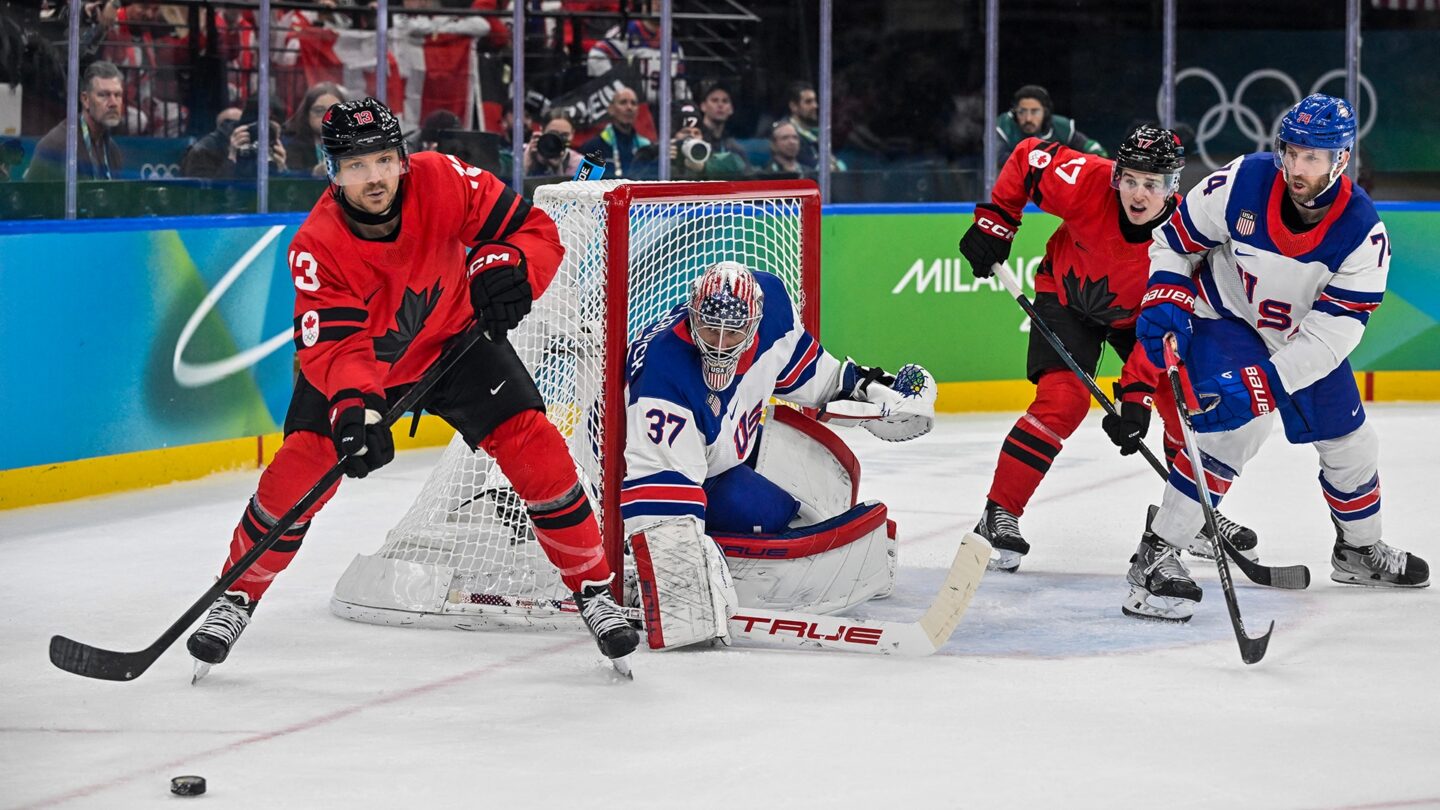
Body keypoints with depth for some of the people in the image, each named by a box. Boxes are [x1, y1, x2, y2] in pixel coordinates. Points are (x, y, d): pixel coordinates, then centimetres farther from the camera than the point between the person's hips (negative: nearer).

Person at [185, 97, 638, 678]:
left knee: (534, 446, -12)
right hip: (357, 360, -1)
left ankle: (592, 587, 2)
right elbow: (333, 346, -35)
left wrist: (506, 268, -39)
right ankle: (239, 596, 3)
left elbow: (536, 231, -17)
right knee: (301, 464, -16)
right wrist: (352, 407, -54)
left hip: (455, 341, 1)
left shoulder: (444, 182, -26)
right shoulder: (317, 246, -29)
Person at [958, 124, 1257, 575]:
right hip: (1067, 296, -2)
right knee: (1063, 402, -22)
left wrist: (1137, 393, -35)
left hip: (1133, 314, 2)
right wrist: (994, 221, -15)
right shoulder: (1087, 182, -34)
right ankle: (999, 515, -14)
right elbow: (1029, 157, -15)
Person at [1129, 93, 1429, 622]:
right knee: (1242, 421, -27)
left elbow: (1334, 330, -28)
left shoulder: (1363, 231, -25)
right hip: (1224, 316, -4)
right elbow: (1175, 237, -10)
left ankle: (1360, 550, 42)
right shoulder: (1244, 182, -27)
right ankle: (1155, 557, -25)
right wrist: (1165, 303, -24)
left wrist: (1266, 378, -37)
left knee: (1349, 441, 12)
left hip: (1303, 337, 4)